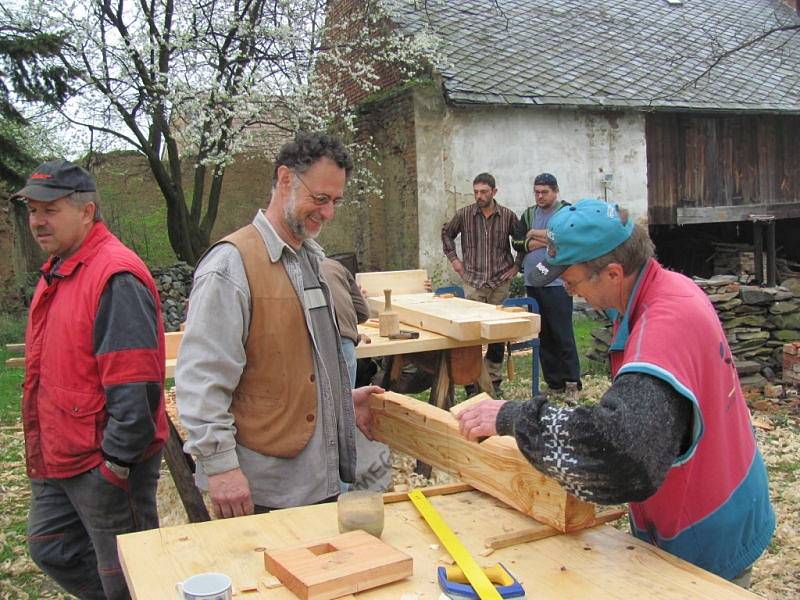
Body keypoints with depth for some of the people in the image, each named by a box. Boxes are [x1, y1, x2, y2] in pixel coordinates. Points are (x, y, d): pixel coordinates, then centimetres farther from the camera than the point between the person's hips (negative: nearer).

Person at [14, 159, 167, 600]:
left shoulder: (114, 275, -20)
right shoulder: (56, 271, 11)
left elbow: (134, 385, -25)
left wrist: (116, 462, -23)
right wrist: (41, 448, 19)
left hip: (104, 464, -10)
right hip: (58, 459, 10)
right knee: (50, 550, 22)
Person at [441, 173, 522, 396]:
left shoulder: (508, 216, 0)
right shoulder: (464, 215, 0)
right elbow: (446, 233, 17)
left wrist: (517, 265, 7)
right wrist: (453, 258, 10)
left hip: (500, 283, 1)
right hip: (473, 283, -1)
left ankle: (494, 381, 16)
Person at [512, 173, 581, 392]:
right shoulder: (528, 214, 15)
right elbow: (517, 244, 5)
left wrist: (535, 234, -7)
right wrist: (546, 241, -8)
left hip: (557, 282, -5)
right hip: (533, 282, 5)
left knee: (562, 333, -7)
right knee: (543, 334, 7)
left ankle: (572, 379, 1)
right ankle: (554, 382, 14)